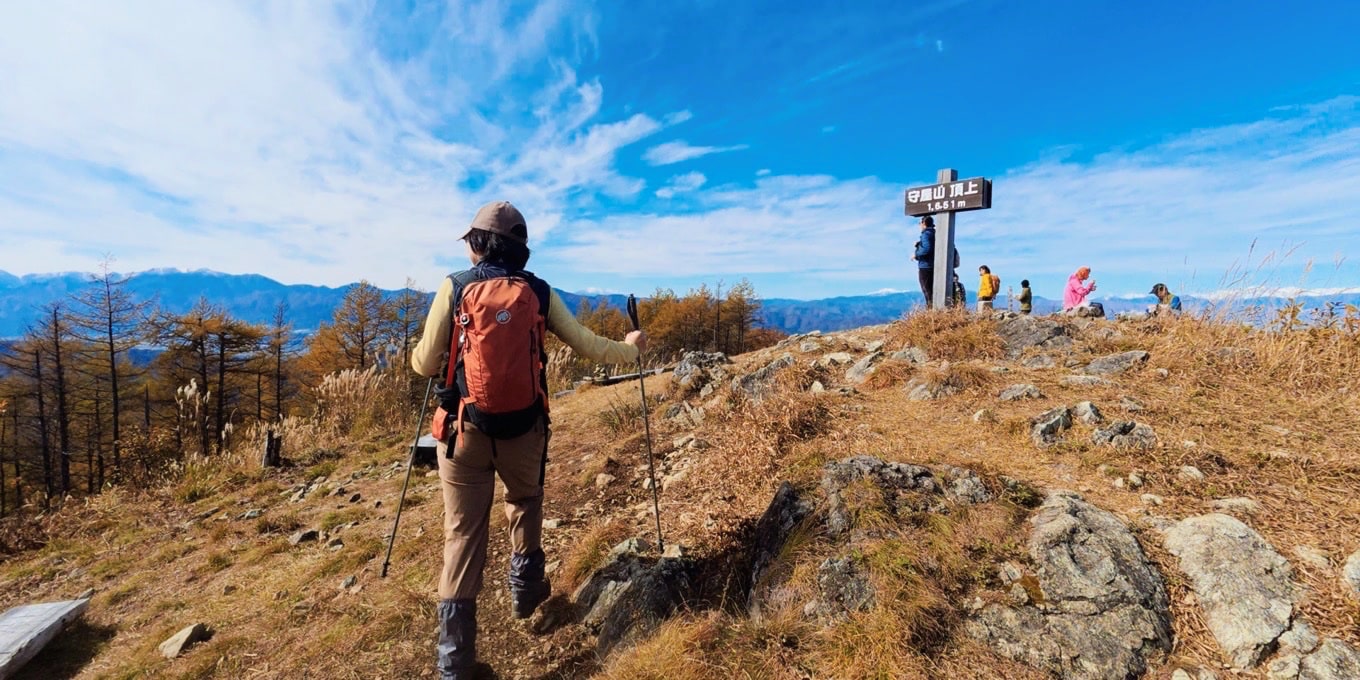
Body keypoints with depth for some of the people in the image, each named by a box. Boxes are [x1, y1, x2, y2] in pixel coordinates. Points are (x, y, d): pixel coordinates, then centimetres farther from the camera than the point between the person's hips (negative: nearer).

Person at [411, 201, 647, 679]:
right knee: (525, 503, 28)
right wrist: (630, 349, 21)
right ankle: (525, 590, 39)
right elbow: (586, 345, 4)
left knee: (463, 532, 10)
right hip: (523, 428, 1)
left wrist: (418, 353, 23)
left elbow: (424, 365, -1)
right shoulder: (540, 292, -1)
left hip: (464, 428, 0)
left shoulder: (453, 288, -3)